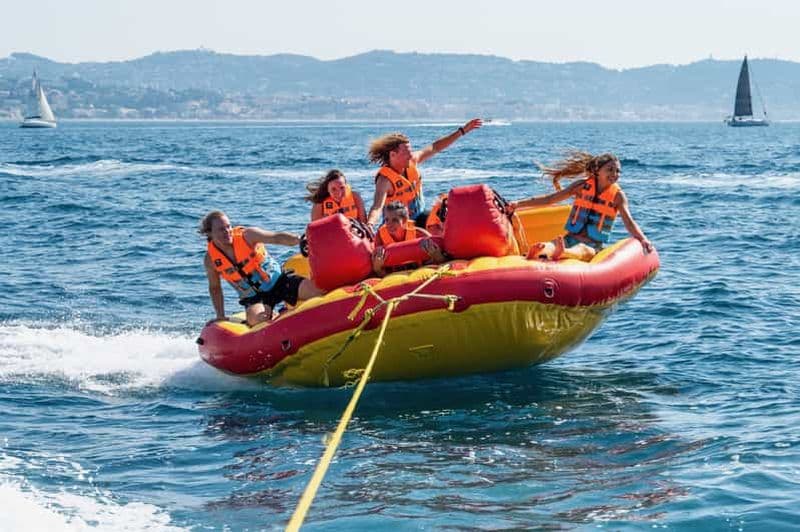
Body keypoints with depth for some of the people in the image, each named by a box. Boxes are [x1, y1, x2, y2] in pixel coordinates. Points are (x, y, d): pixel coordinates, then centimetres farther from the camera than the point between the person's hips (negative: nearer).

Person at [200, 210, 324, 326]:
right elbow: (214, 288, 10)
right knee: (255, 318, -35)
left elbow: (277, 237, -20)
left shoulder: (247, 235, -11)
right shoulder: (210, 259, -5)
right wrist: (220, 316, 5)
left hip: (277, 279, 0)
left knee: (315, 288, -23)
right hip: (254, 298, 0)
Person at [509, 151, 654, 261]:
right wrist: (519, 204, 7)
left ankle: (561, 253, -74)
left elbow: (629, 222, -5)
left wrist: (643, 239, -26)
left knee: (584, 251, -41)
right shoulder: (583, 186, 9)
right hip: (571, 239, 3)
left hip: (593, 245, -3)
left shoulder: (618, 196, 5)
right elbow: (549, 199, 11)